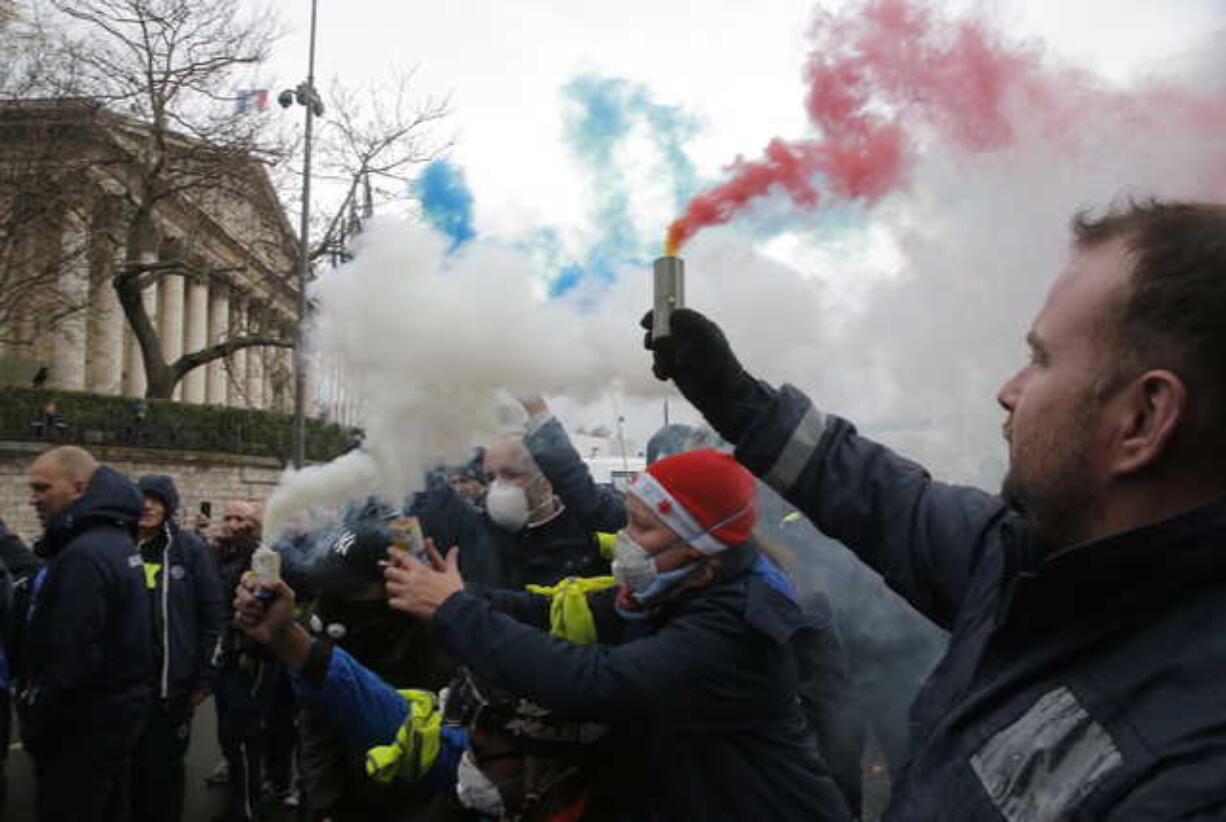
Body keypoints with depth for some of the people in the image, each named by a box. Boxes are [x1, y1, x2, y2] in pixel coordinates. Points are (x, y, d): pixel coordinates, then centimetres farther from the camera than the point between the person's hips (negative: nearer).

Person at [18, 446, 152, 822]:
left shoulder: (84, 555, -23)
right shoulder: (114, 539, 10)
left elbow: (70, 660, -24)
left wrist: (33, 722, -15)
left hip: (86, 724, -10)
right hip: (116, 710, 10)